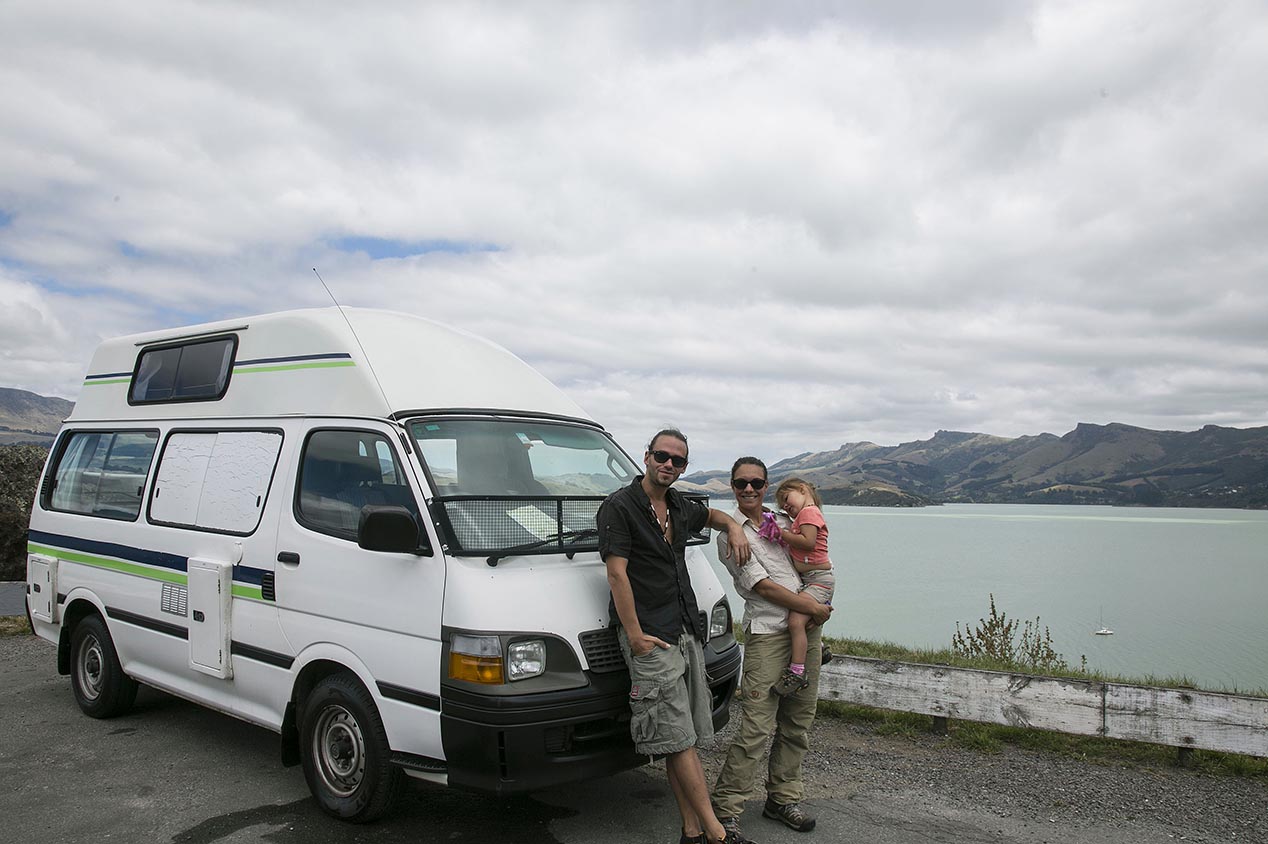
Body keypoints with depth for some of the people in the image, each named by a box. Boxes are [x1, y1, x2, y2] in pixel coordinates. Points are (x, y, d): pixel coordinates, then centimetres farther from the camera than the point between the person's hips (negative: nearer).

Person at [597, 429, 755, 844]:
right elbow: (617, 574, -13)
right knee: (679, 738, -6)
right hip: (650, 638, -7)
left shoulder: (680, 507, 14)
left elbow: (714, 515, 37)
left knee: (684, 739, 9)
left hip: (688, 633, 8)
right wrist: (635, 635, -16)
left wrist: (735, 529, 14)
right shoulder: (619, 507, -8)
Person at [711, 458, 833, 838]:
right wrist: (814, 608, -8)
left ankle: (783, 798, 26)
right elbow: (763, 586, -11)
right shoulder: (730, 532, -5)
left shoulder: (781, 521, 14)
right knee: (756, 727, -10)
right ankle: (726, 810, 0)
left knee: (798, 722, 12)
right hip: (768, 632, -6)